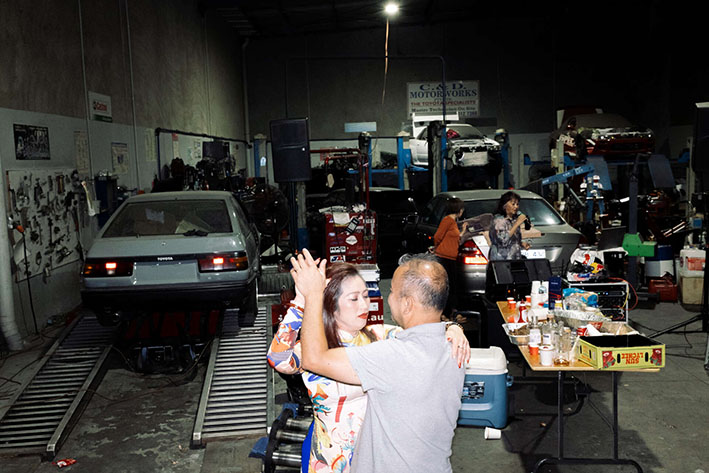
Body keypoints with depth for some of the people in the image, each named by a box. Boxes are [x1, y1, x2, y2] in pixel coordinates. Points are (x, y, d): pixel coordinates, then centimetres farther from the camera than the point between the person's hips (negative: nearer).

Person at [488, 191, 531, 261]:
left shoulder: (515, 219, 12)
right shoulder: (498, 220, -8)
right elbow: (503, 240, -24)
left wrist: (522, 243, 4)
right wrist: (517, 224, -20)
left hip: (516, 259, 6)